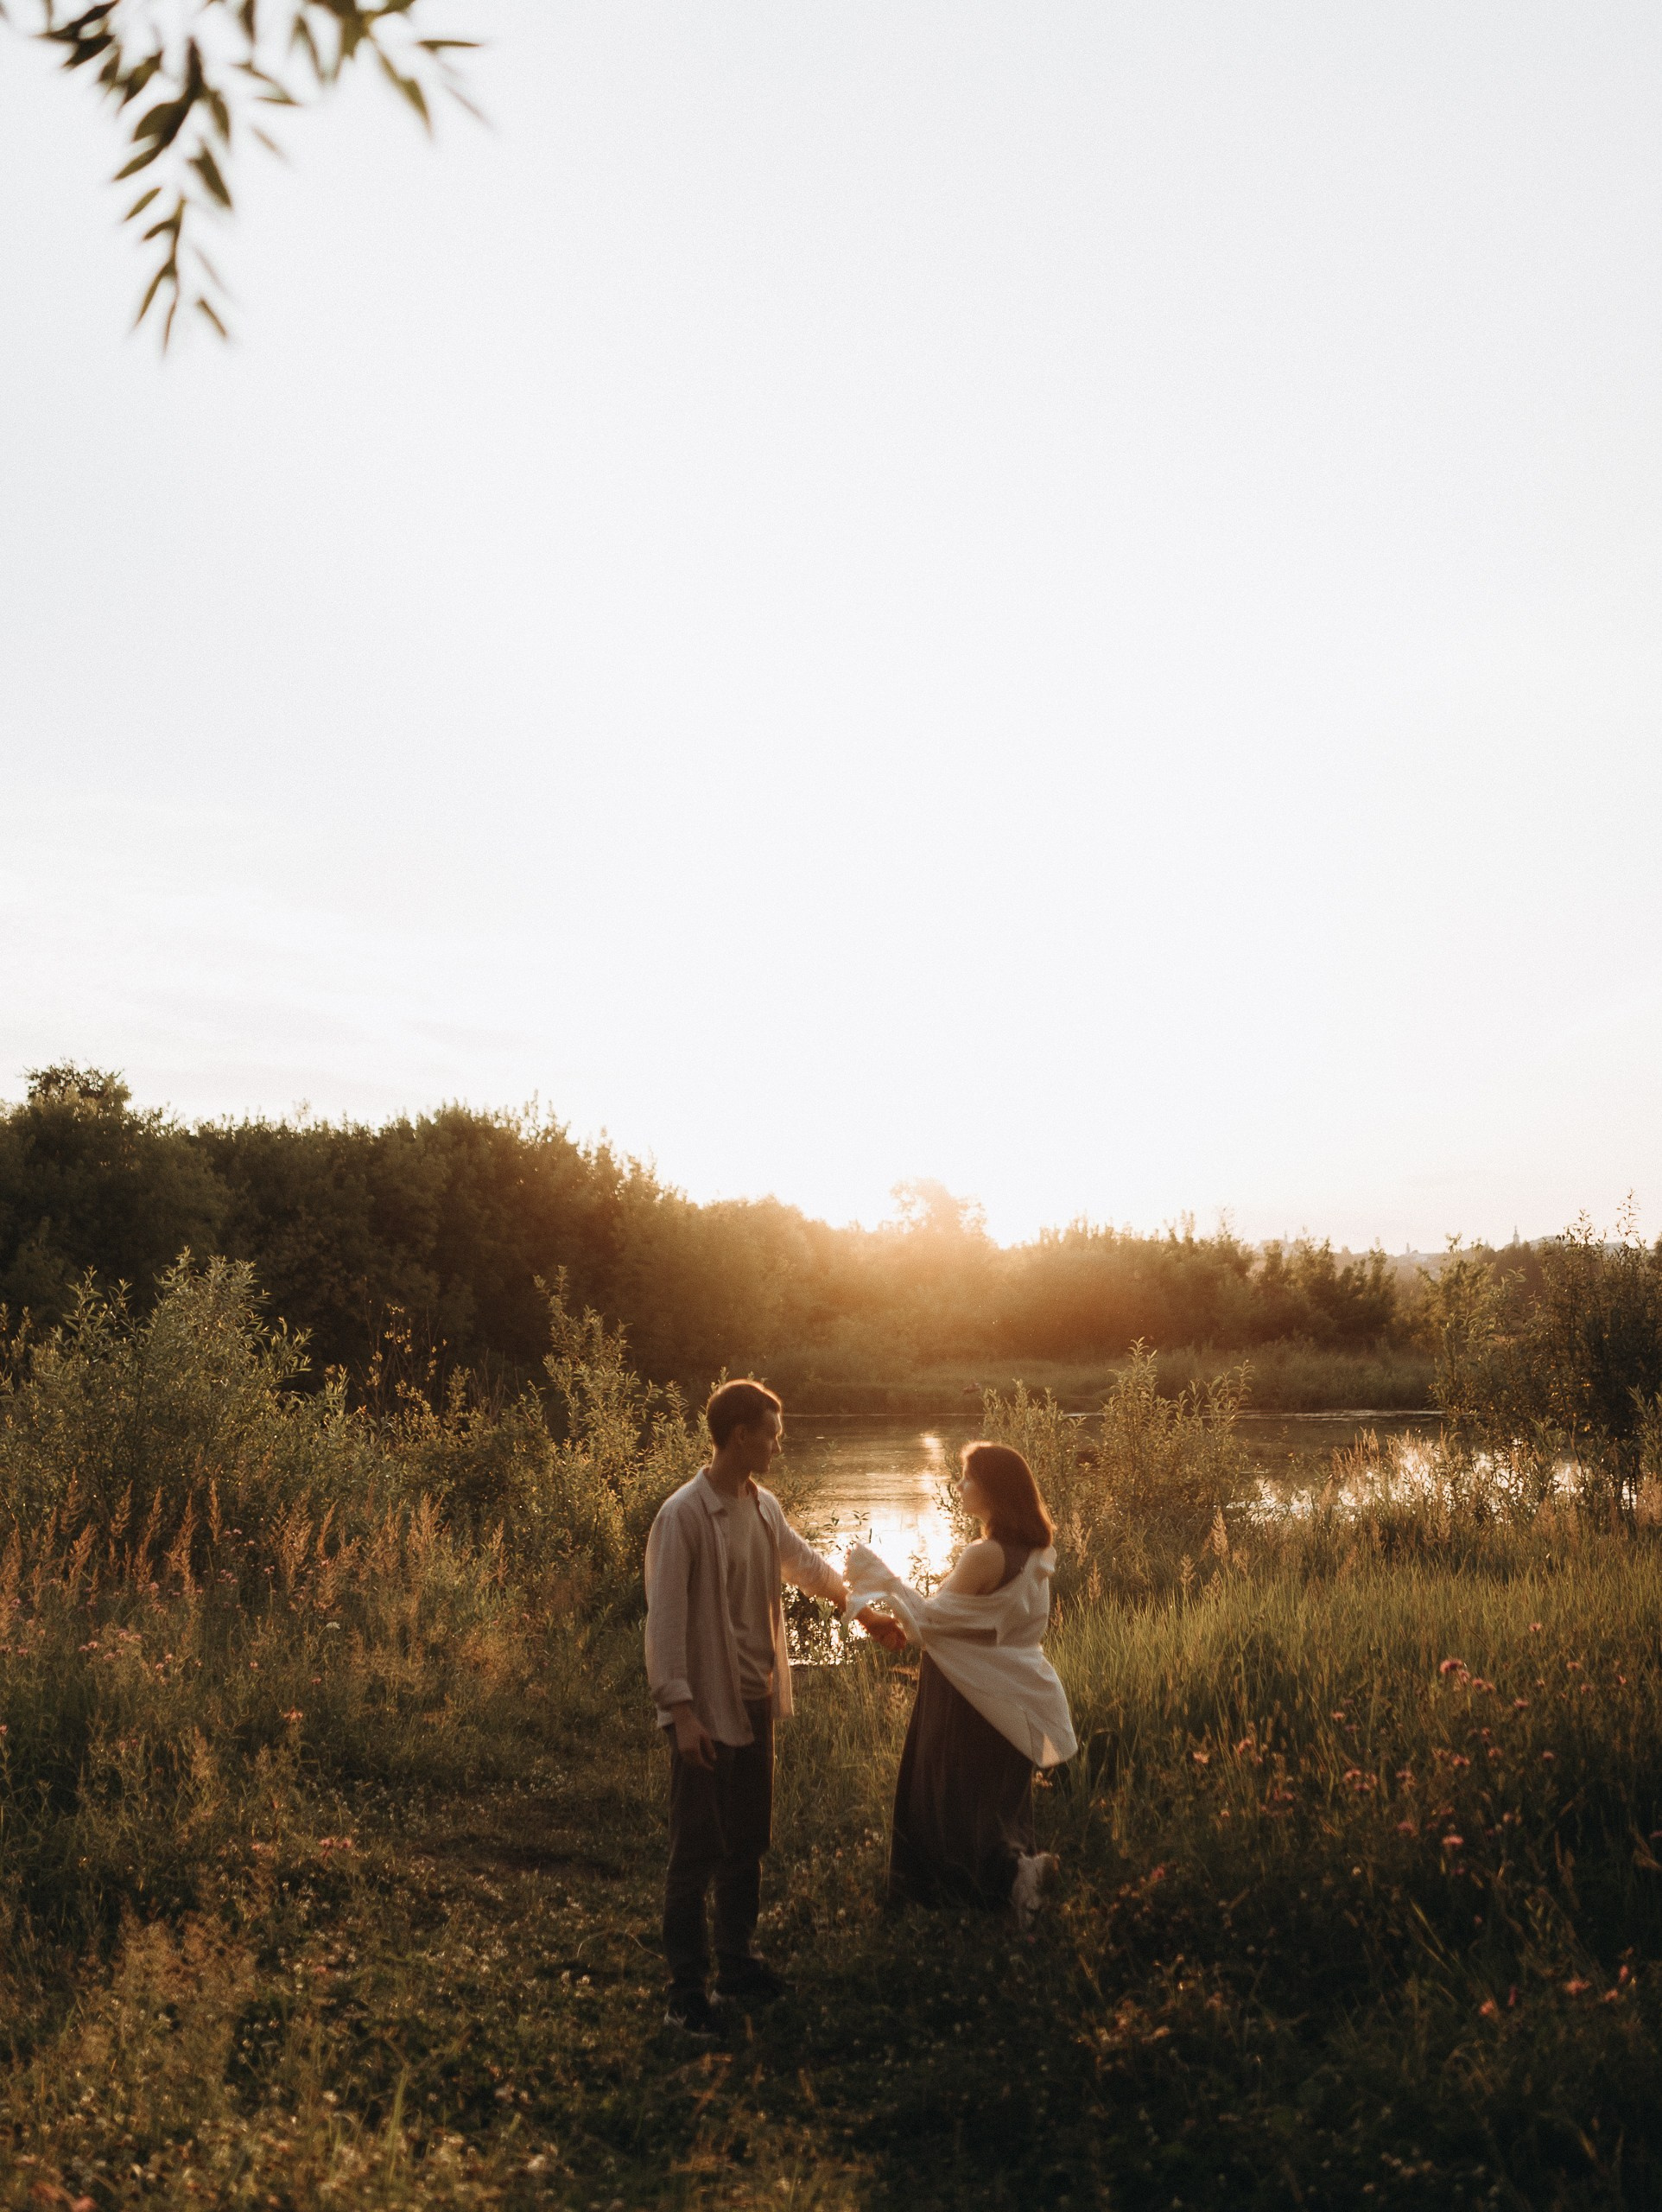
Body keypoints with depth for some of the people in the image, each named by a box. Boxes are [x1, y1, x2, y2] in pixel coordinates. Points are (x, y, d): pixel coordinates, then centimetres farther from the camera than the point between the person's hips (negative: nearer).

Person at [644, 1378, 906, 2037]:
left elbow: (805, 1563, 23)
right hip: (706, 1711, -8)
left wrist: (863, 1609, 25)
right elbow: (666, 1618, -19)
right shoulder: (682, 1517, -19)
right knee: (697, 1852, 2)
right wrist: (681, 1711, -22)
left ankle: (736, 1964, 32)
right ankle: (686, 1991, 13)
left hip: (755, 1703, 8)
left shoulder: (764, 1507, 4)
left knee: (748, 1841, 17)